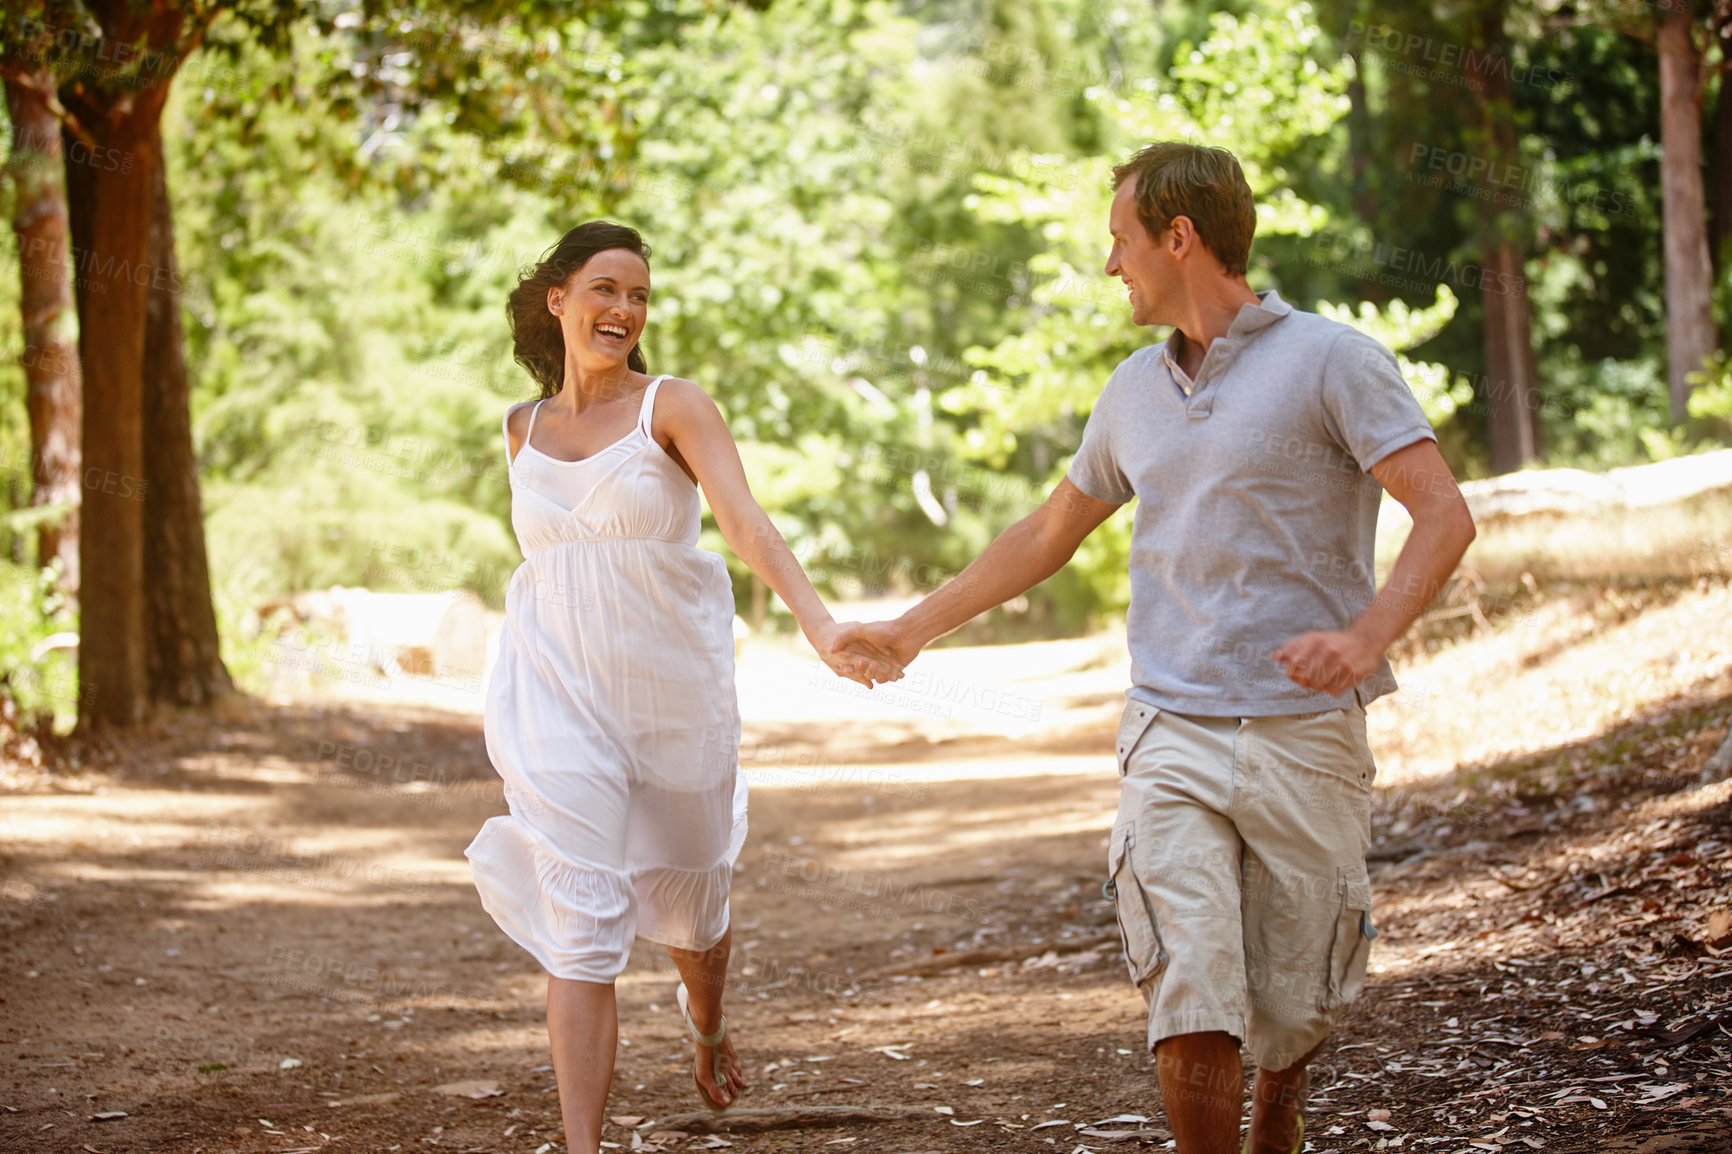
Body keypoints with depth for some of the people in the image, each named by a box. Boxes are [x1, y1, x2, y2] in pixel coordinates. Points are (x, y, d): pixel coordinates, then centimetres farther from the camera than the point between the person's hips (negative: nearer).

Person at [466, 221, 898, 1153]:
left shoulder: (674, 407, -5)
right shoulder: (523, 432, 7)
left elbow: (746, 523, -19)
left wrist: (819, 624, -35)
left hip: (673, 687, -1)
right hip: (558, 696, 1)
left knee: (687, 901, 17)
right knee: (580, 925, -12)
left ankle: (708, 1022, 52)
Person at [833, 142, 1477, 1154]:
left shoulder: (1331, 361, -4)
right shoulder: (1136, 391, 14)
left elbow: (1444, 515, -11)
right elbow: (1049, 534, 28)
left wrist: (1366, 637, -27)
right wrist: (913, 629, 28)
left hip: (1304, 735, -3)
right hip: (1173, 738, 3)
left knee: (1294, 1008, 8)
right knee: (1191, 1007, -13)